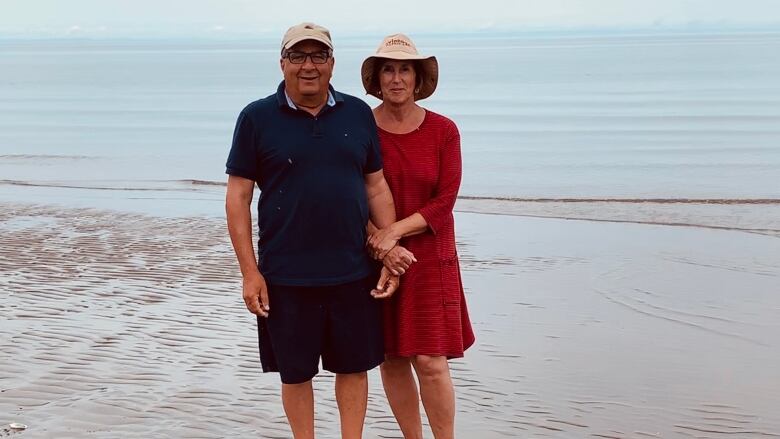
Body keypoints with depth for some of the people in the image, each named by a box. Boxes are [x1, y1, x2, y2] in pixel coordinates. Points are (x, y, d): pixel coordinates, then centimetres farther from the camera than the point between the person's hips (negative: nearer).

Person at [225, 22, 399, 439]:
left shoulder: (358, 113, 5)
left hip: (354, 273, 2)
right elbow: (237, 197, -4)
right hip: (286, 278, -2)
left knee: (353, 366, 11)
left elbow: (377, 187, 9)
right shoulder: (257, 118, -3)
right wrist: (250, 272, -9)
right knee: (295, 372, 10)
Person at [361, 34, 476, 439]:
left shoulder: (443, 130, -2)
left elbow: (445, 201, -7)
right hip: (375, 260, 1)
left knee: (431, 362, -5)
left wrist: (395, 230, -18)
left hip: (430, 259, -1)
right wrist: (381, 246, -15)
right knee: (391, 359, 7)